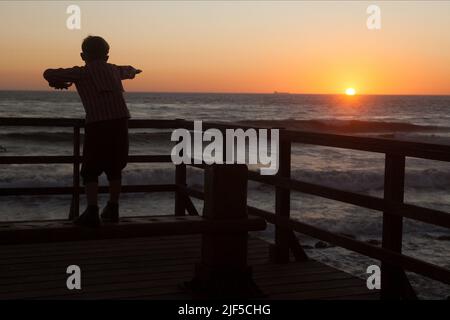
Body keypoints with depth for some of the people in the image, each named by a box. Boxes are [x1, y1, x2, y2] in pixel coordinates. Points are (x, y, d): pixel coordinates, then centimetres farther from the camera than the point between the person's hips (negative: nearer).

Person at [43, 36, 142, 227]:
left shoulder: (80, 73, 9)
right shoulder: (113, 69, 21)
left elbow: (48, 74, 4)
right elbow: (128, 71, 45)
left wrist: (58, 82, 26)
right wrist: (133, 70, 69)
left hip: (97, 123, -4)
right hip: (120, 120, 4)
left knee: (90, 170, 4)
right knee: (115, 168, 20)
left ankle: (92, 213, -8)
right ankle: (112, 209, 26)